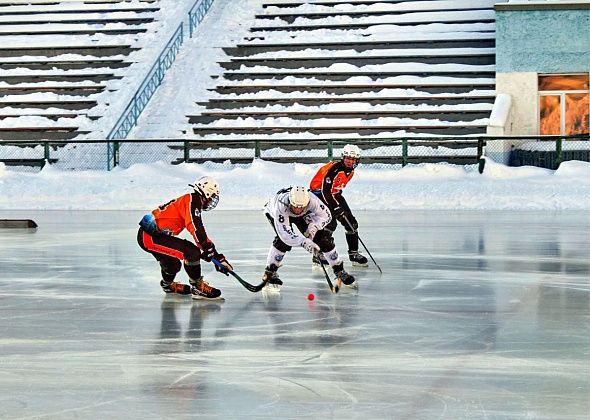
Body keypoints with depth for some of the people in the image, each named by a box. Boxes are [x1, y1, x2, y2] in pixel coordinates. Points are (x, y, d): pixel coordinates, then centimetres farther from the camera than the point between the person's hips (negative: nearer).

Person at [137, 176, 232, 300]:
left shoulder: (193, 202, 20)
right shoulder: (191, 200, -10)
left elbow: (201, 234, 23)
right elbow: (195, 227, -26)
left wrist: (218, 257, 19)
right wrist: (207, 248, -25)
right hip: (150, 237, -11)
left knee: (173, 264, 28)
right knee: (192, 252, -18)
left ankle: (168, 285, 56)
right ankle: (198, 288, -9)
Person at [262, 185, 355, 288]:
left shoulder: (312, 200, -38)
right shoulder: (281, 206, -46)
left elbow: (326, 215, -20)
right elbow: (284, 233, -49)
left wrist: (314, 226, -38)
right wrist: (303, 242, -61)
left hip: (303, 215, 3)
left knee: (323, 237, -7)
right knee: (283, 239, -29)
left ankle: (339, 270, 9)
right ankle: (269, 272, -14)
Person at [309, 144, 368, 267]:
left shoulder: (350, 171, -1)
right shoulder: (334, 169, -29)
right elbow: (326, 190, -32)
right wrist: (336, 207, -32)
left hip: (334, 194, 9)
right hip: (320, 193, -9)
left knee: (351, 222, 6)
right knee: (330, 223, -23)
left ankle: (353, 253, 19)